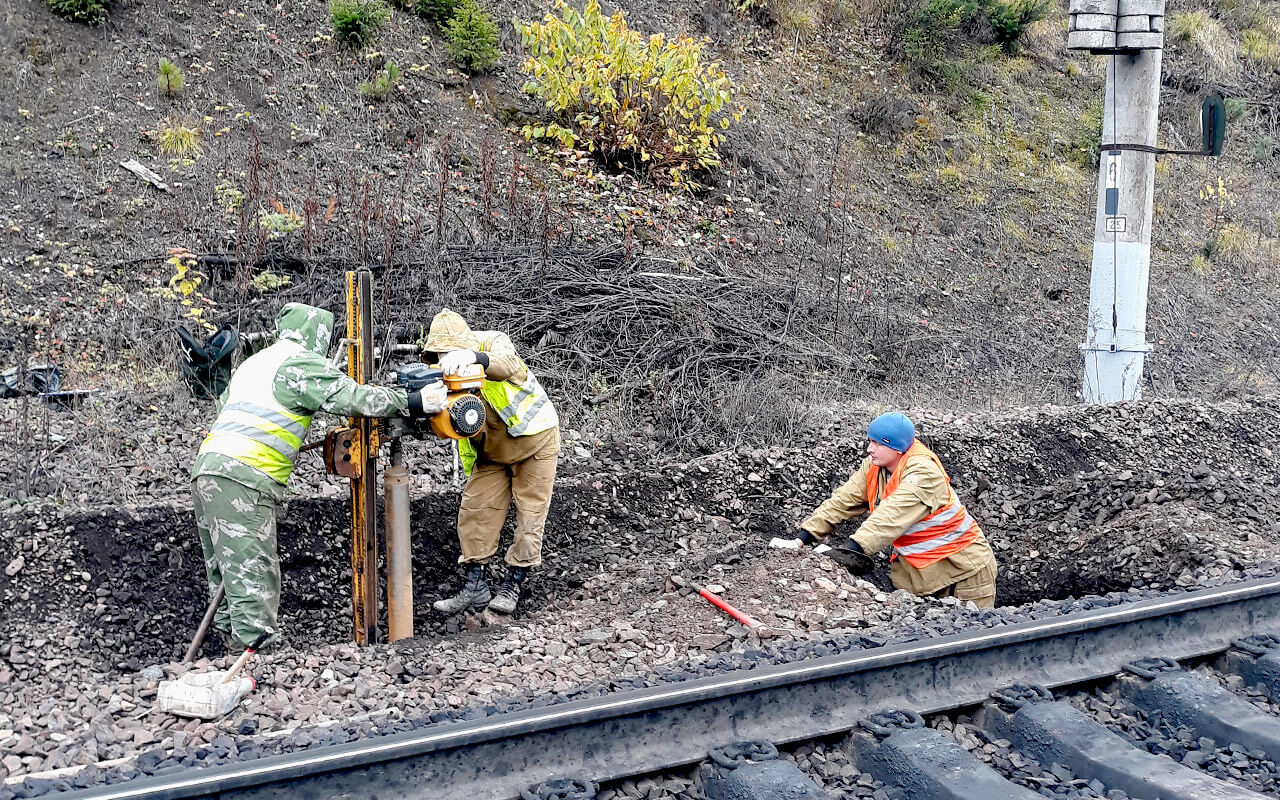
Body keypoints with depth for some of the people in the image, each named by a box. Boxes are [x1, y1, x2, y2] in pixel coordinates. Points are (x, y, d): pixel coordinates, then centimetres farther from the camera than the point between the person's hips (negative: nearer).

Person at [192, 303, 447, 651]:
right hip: (241, 477, -9)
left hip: (207, 466, 9)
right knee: (254, 577, -9)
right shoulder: (301, 362, -1)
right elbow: (351, 397, -9)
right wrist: (412, 402, -3)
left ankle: (235, 639, 18)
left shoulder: (252, 362, 27)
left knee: (226, 575, 14)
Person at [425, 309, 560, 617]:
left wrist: (474, 357, -72)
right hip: (491, 452, 5)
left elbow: (510, 367, -52)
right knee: (475, 511, -2)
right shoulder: (443, 371, -13)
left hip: (535, 439, -4)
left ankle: (513, 586, 9)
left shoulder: (492, 342, -26)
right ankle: (475, 586, 4)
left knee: (529, 515, -2)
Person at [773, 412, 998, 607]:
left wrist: (855, 549, -48)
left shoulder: (924, 473, -25)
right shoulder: (873, 467, -1)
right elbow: (842, 501, -5)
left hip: (961, 564, -6)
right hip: (914, 567, 7)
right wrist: (802, 540, -15)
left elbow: (892, 517, -37)